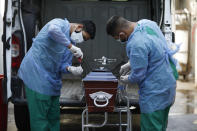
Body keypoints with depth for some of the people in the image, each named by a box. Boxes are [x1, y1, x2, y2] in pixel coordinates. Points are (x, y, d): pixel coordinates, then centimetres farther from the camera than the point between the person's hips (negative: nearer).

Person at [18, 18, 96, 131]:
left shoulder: (72, 42, 13)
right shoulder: (60, 24, -12)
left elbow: (64, 63, 9)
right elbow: (53, 30, -38)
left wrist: (70, 69, -14)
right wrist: (71, 47, -34)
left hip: (52, 81, 9)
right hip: (36, 74, -9)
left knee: (54, 116, 12)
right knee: (40, 116, -7)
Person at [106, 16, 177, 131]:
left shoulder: (136, 45, -30)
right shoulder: (147, 23, -2)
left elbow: (138, 76, -20)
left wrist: (127, 79, 2)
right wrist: (129, 64, 14)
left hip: (155, 95, -10)